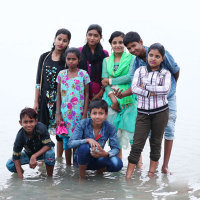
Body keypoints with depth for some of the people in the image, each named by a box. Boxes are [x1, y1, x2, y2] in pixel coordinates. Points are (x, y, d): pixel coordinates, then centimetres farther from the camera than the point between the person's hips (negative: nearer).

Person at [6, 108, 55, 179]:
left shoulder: (41, 128, -34)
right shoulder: (20, 136, -27)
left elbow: (48, 145, -30)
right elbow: (16, 156, -20)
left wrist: (34, 156, -40)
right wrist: (20, 176, -26)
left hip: (43, 151, -2)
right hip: (29, 154, 2)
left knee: (50, 153, -38)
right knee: (10, 165, -16)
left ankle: (50, 176, -12)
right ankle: (21, 171, 20)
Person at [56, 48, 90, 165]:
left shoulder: (83, 74, -2)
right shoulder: (61, 74, 5)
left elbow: (87, 95, 0)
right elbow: (58, 95, 7)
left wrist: (84, 114, -5)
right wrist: (58, 114, 2)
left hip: (78, 113, -2)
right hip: (65, 113, 2)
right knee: (66, 140, 7)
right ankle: (68, 166, 18)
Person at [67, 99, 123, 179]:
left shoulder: (109, 127, -11)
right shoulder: (83, 124, -17)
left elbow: (116, 148, -12)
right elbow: (70, 143, -24)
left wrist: (106, 154, -34)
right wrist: (87, 140, -40)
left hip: (98, 158, 2)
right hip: (82, 159, -2)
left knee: (117, 164, -27)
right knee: (84, 147, -36)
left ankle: (101, 169, 8)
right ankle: (82, 177, -13)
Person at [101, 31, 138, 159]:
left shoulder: (131, 58, 4)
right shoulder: (106, 61, 14)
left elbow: (130, 77, -9)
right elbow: (105, 81, 4)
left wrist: (111, 80, -6)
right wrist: (113, 98, -11)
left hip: (128, 99, -3)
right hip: (111, 98, 3)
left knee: (131, 127, -7)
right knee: (114, 129, 2)